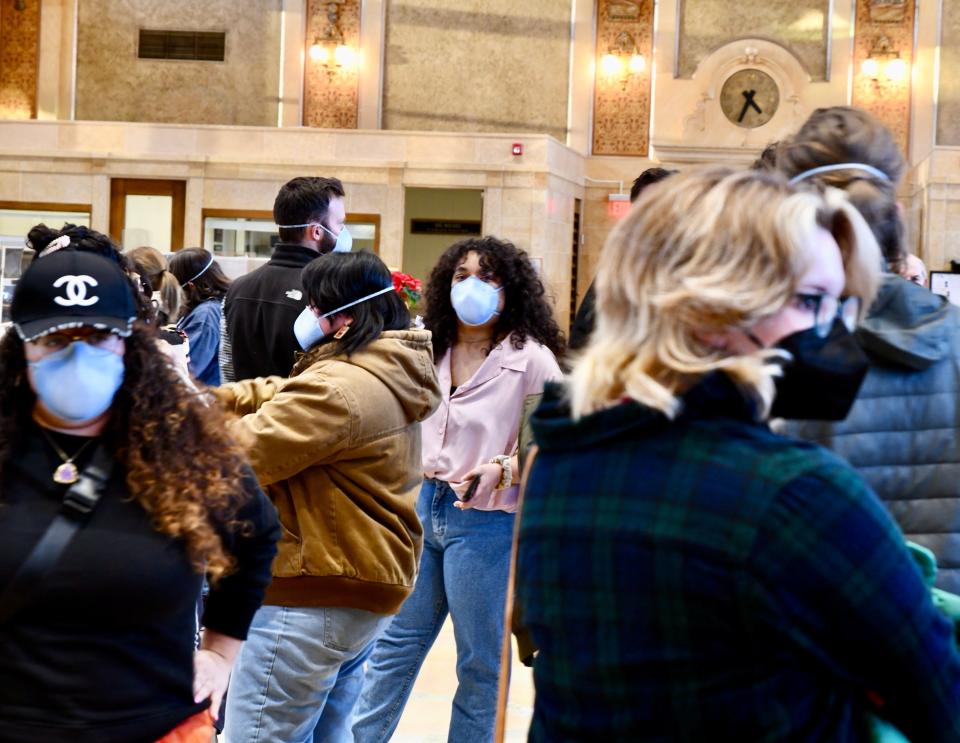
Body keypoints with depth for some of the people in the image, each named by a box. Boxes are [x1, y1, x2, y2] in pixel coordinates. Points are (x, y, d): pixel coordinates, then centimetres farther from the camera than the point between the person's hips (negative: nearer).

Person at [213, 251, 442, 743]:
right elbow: (282, 397, 15)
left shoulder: (336, 389, -22)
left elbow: (241, 451, -21)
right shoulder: (389, 374, 11)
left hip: (314, 594, -11)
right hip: (371, 587, 11)